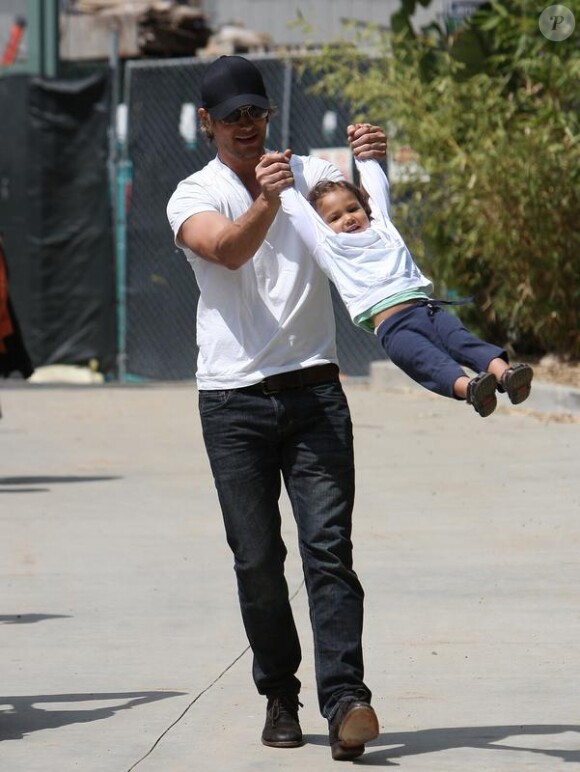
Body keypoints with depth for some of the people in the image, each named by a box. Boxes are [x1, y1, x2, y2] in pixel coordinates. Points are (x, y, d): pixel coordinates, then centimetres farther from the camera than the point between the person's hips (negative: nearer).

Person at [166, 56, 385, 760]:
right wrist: (265, 203, -37)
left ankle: (345, 698, -20)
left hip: (313, 389, 1)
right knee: (257, 558, 1)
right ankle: (279, 695, 15)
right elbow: (230, 250, -17)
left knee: (328, 545, -11)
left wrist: (374, 159, -19)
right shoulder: (193, 197, 4)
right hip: (233, 398, -1)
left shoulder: (310, 174, 14)